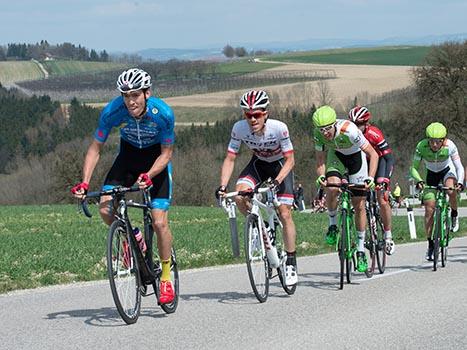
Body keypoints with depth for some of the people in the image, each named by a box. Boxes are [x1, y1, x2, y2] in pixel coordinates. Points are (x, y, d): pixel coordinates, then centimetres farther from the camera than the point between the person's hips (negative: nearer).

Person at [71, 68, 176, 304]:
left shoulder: (163, 113, -30)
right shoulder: (112, 111, -26)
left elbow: (166, 153, -19)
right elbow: (95, 148, -15)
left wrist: (148, 175, -36)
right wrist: (84, 182, -27)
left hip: (156, 158, -2)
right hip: (129, 154, 2)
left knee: (159, 222, -11)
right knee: (105, 207, -20)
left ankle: (166, 277, 7)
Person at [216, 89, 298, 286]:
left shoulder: (278, 128, -32)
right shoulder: (239, 128, -25)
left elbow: (290, 160, -26)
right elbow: (230, 159, -19)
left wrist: (277, 181, -41)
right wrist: (222, 186, -32)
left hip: (280, 165, -3)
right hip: (258, 164, 3)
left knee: (284, 214, -12)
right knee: (239, 196, -25)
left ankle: (291, 263, 0)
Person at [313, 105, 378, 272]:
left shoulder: (349, 130, -38)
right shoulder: (318, 134, -26)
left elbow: (373, 154, -31)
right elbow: (320, 160, -14)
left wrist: (370, 178, -42)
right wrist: (321, 176, -34)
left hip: (356, 156, -2)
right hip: (336, 156, 2)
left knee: (359, 205, -2)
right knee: (331, 188, -29)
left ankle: (361, 250, 9)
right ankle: (332, 225, -4)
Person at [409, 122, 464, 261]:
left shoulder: (449, 146, -30)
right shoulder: (421, 147, -29)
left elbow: (459, 167, -26)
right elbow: (414, 168, -23)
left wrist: (460, 182, -44)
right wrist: (419, 180, -42)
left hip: (447, 171, -1)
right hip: (431, 174, 1)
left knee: (451, 191, -36)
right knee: (429, 209, -8)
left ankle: (454, 215, -5)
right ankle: (430, 245, 3)